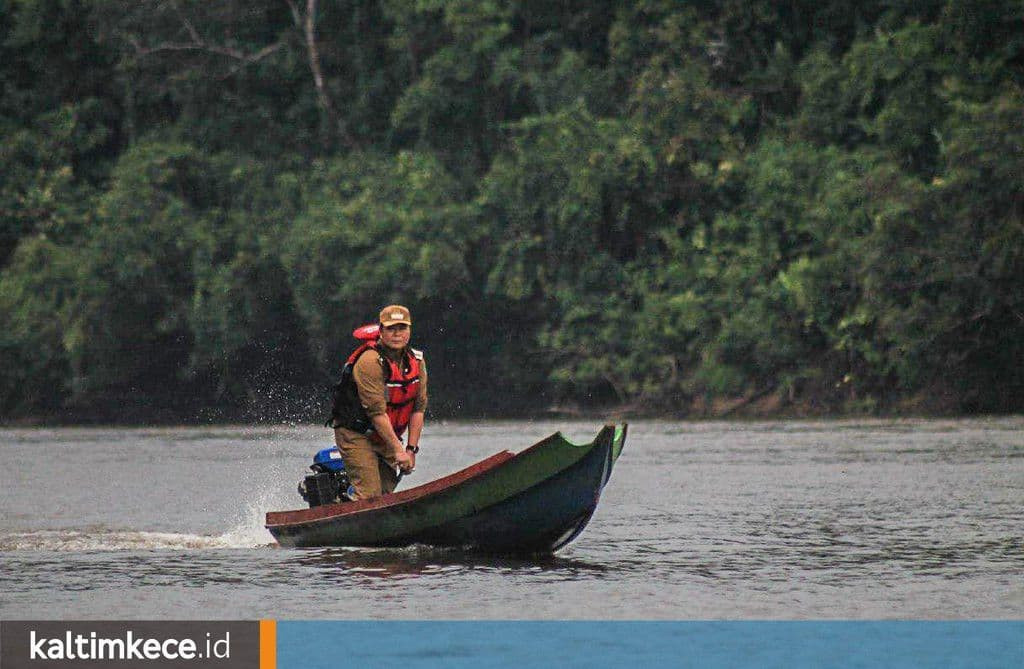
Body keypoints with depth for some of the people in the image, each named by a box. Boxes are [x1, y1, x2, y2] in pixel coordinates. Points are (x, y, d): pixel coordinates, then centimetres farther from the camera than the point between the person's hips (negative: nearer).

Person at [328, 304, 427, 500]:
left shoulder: (416, 362, 0)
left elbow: (419, 408, 1)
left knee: (386, 491, 3)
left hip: (385, 434, 7)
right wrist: (398, 449, -23)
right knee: (369, 495, -17)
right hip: (355, 434, -7)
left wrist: (411, 449, -6)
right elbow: (377, 412, -24)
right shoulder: (370, 362, -23)